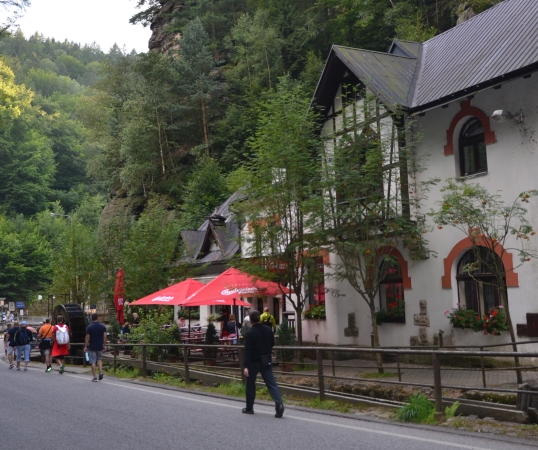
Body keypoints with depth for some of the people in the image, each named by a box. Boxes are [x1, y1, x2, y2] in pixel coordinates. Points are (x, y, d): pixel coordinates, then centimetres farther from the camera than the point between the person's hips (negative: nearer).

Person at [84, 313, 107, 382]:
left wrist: (85, 346, 0)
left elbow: (87, 337, -7)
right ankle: (101, 372, 1)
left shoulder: (89, 327, -7)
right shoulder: (103, 326, -1)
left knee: (93, 362, 3)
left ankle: (95, 377, 2)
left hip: (91, 347, -3)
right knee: (99, 359, 21)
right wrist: (104, 345, 6)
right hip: (100, 346, 3)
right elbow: (105, 336, -2)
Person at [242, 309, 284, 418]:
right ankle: (279, 404, -18)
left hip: (253, 362, -4)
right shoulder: (267, 330, 2)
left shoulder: (249, 333, -14)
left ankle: (249, 408, 20)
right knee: (271, 383, 0)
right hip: (266, 361, 4)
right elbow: (272, 344, 13)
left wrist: (246, 366, -19)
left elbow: (247, 350, -18)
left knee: (250, 384, 12)